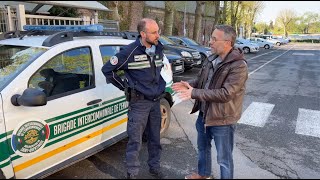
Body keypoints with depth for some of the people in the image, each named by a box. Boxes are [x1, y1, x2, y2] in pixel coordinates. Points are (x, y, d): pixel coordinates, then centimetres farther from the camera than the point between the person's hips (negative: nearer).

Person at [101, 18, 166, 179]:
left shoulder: (158, 50, 4)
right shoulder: (130, 51, -15)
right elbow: (107, 69, -9)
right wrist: (124, 86, -6)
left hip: (156, 101, 6)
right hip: (139, 102, -5)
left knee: (155, 138, 16)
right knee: (135, 141, 4)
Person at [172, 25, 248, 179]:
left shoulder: (239, 66, -23)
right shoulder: (211, 59, 2)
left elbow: (225, 94, -30)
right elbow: (200, 79, 12)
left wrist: (194, 93, -29)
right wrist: (189, 85, -11)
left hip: (222, 119, -8)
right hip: (204, 113, 8)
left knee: (223, 157, 10)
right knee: (203, 147, 26)